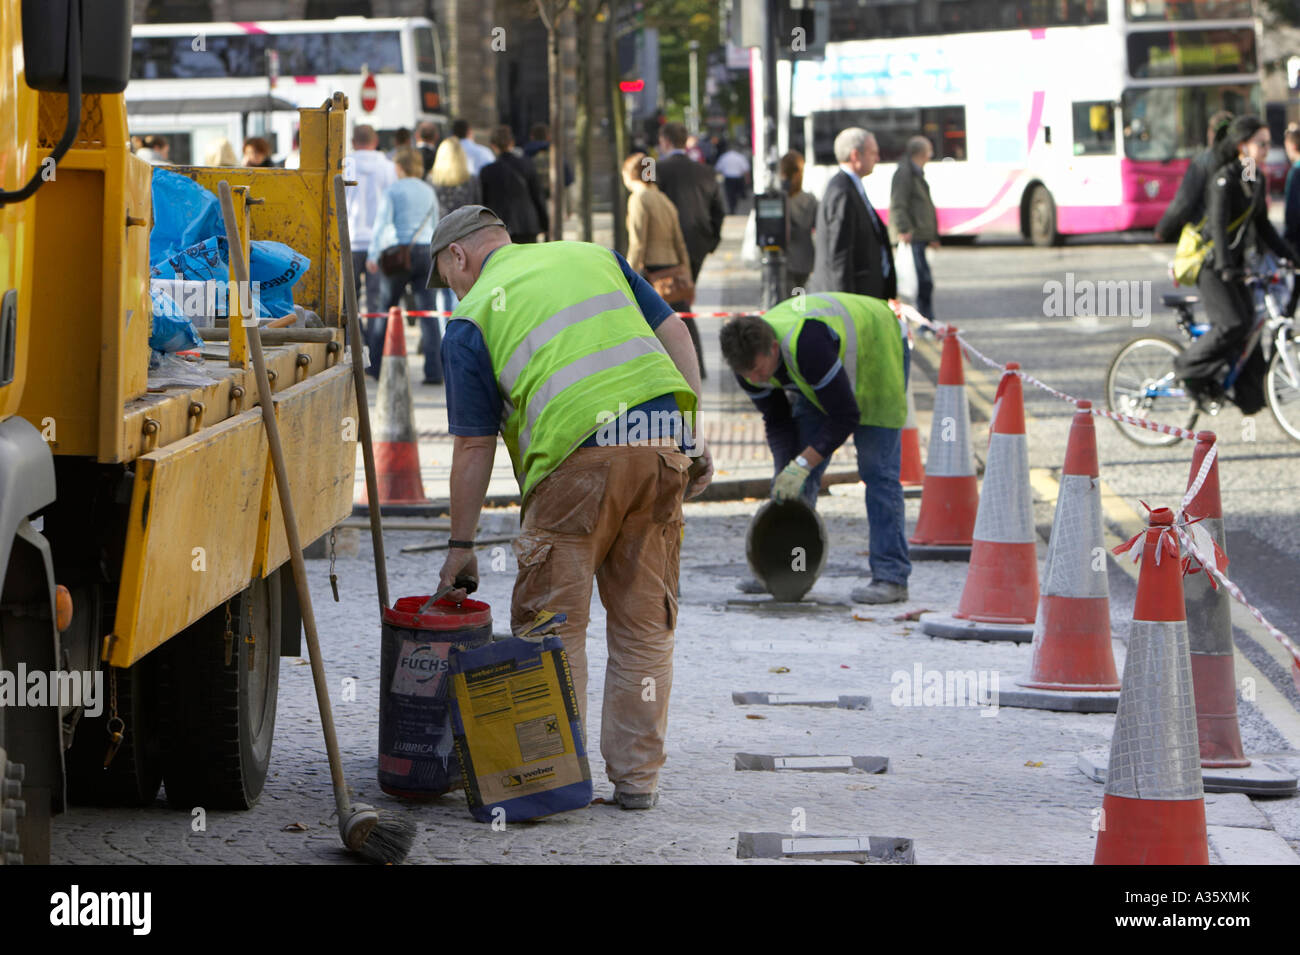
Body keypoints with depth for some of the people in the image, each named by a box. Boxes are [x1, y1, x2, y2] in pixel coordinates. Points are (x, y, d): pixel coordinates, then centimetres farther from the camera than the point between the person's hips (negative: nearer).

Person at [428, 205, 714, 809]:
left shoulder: (474, 315, 10)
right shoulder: (592, 256, 23)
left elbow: (473, 446, 7)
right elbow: (673, 334, 16)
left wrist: (460, 544, 14)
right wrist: (695, 438, 15)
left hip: (578, 455, -5)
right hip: (662, 439, 5)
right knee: (644, 623, 12)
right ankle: (636, 776, 16)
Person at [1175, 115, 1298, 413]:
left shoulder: (1258, 180, 8)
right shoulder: (1224, 179, -17)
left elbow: (1262, 225, 17)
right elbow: (1218, 224, -27)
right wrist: (1225, 266, -37)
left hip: (1235, 262, 8)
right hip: (1210, 263, -8)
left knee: (1248, 324, 1)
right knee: (1232, 324, -19)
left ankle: (1251, 395, 5)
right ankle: (1190, 371, -3)